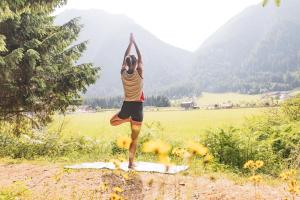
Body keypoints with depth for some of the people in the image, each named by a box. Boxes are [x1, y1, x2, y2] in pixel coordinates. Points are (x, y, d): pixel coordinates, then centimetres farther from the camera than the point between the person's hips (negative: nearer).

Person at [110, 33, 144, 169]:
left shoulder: (123, 73, -2)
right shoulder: (139, 73, -10)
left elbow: (125, 58, 12)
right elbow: (140, 58, 6)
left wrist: (130, 43, 21)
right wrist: (135, 43, 13)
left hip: (126, 106, 2)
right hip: (137, 107, -2)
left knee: (112, 122, 33)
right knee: (134, 138, 4)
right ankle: (131, 163, 2)